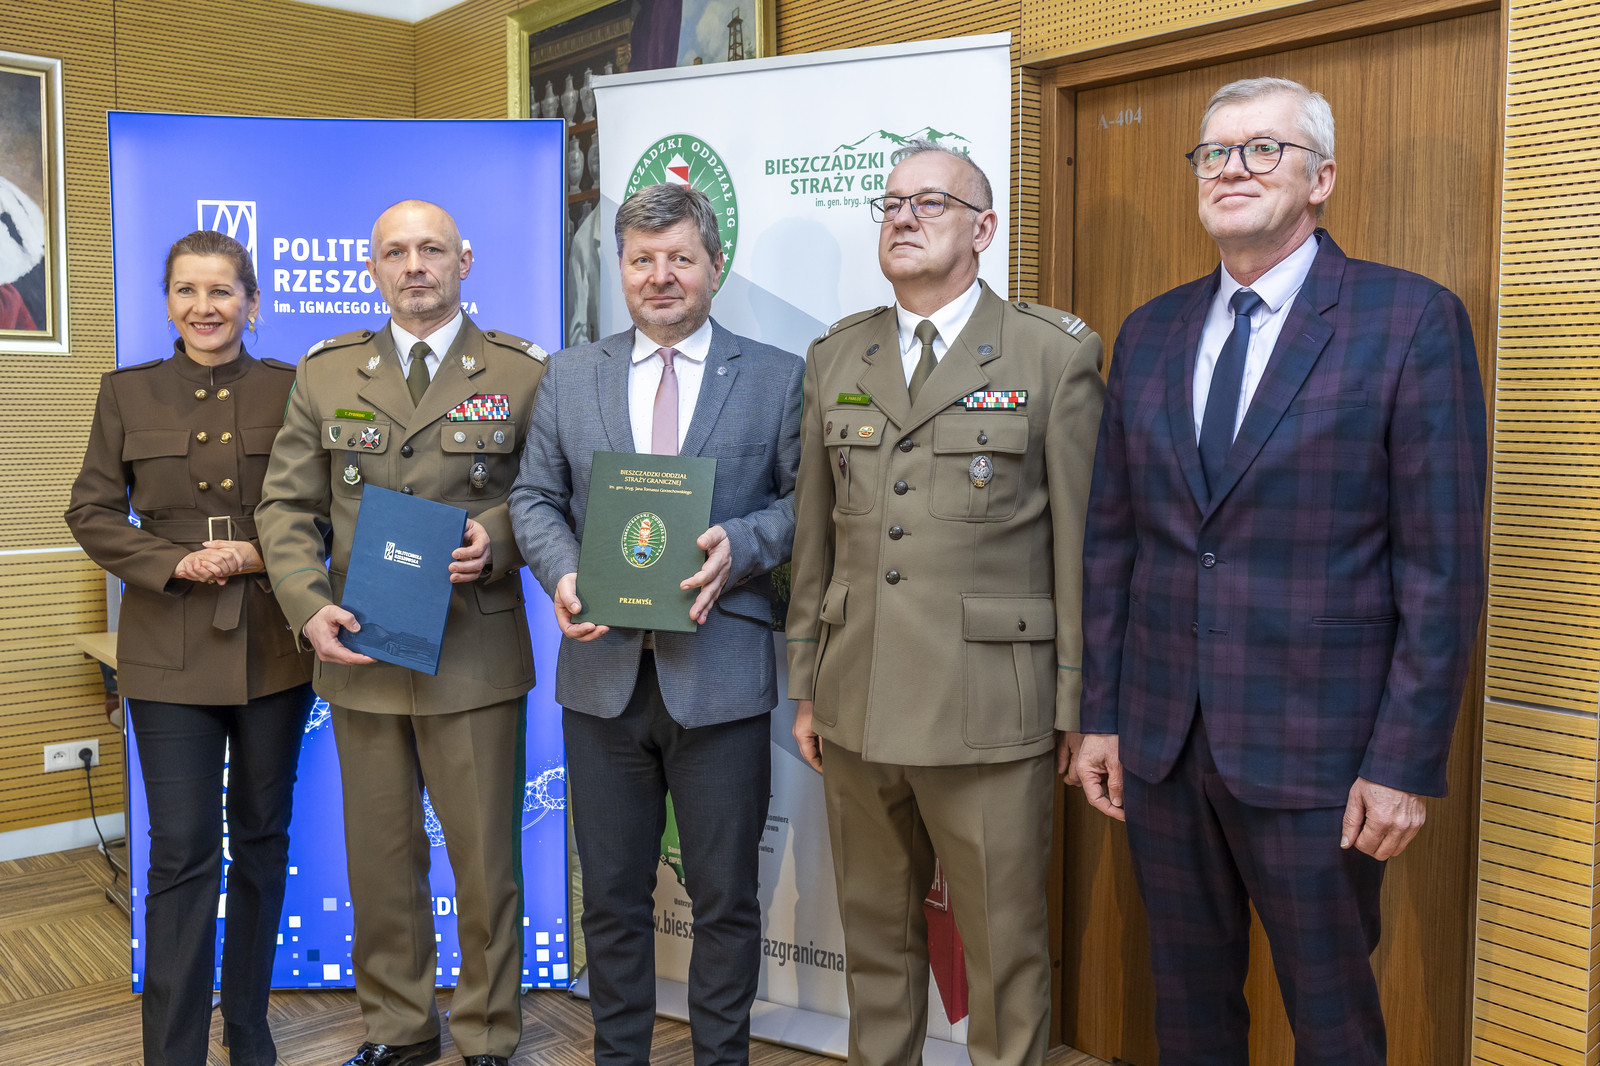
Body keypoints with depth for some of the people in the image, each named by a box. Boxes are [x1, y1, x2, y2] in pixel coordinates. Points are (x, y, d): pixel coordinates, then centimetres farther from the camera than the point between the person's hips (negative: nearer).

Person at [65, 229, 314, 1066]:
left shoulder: (290, 390, 2)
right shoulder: (128, 393, 4)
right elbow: (91, 511, 3)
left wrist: (261, 555, -14)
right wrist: (175, 563, -11)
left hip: (273, 647, 1)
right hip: (171, 652, -1)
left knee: (262, 838, 12)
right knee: (182, 852, -2)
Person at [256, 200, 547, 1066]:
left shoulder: (523, 372, 1)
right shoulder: (325, 372, 8)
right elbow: (287, 505, 7)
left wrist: (498, 540, -17)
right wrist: (308, 606, -7)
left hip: (475, 658, -2)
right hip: (360, 652, 3)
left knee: (486, 859, 6)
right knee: (380, 856, 14)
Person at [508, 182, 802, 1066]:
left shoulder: (776, 377, 4)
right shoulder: (569, 375, 11)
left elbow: (804, 497, 1)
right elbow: (535, 496, 10)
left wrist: (740, 546, -17)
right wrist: (561, 572, -9)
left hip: (720, 674, -2)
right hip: (603, 670, 3)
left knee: (725, 898, 10)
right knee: (611, 895, 14)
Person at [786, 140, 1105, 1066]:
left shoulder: (1056, 353, -2)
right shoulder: (837, 357, 11)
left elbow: (1080, 540, -4)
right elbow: (814, 538, 12)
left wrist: (1076, 704, -5)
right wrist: (807, 686, 11)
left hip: (988, 711, -4)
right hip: (857, 708, 4)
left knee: (1004, 949, 7)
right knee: (875, 934, 18)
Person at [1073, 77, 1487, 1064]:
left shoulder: (1414, 319, -6)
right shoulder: (1149, 333, 8)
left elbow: (1443, 564, -9)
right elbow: (1111, 540, 10)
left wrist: (1405, 762, -12)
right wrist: (1100, 714, 7)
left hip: (1315, 756, -4)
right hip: (1160, 744, 5)